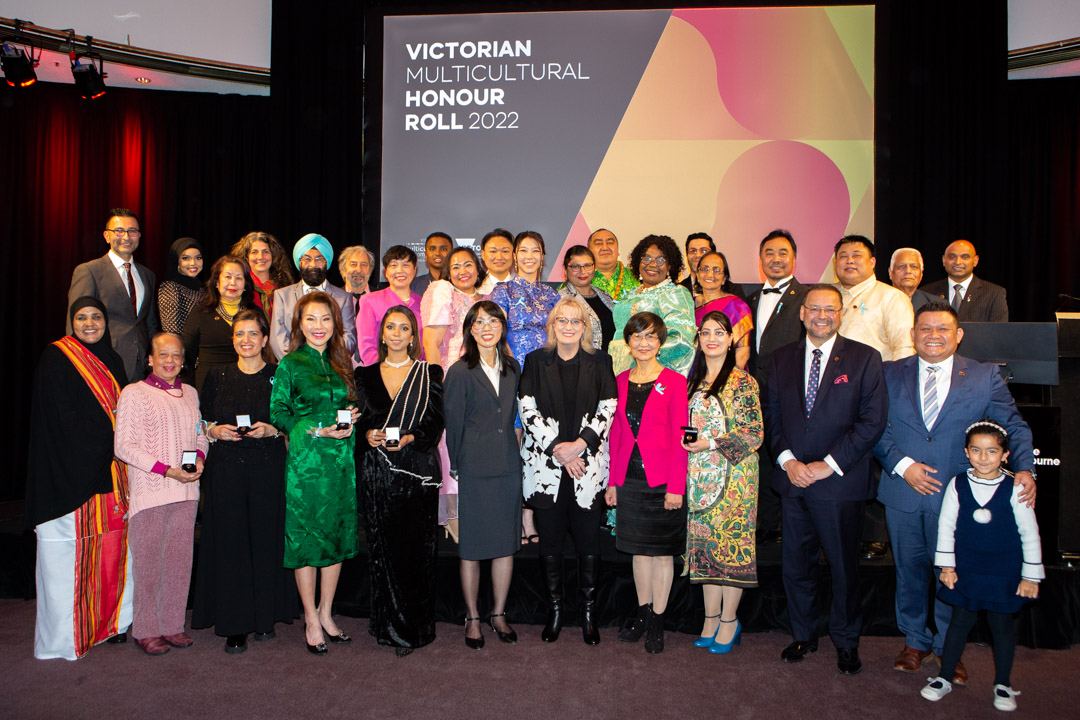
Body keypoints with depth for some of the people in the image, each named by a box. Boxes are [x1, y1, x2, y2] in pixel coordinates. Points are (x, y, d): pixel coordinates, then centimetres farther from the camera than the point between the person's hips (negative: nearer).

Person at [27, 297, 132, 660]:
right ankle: (66, 633, 9)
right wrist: (106, 435, -11)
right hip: (72, 470, -6)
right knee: (69, 547, -2)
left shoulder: (112, 361, 16)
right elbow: (63, 418, -11)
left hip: (110, 470, 6)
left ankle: (110, 620, 18)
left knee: (111, 543, 7)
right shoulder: (57, 358, -3)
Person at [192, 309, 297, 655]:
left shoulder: (279, 377, 5)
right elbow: (204, 425, 14)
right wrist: (216, 431, -7)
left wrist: (272, 430, -12)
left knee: (266, 539, 1)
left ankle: (264, 616, 17)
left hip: (269, 468, -1)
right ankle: (234, 625, 10)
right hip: (226, 468, 1)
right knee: (230, 542, 0)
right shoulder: (217, 377, 10)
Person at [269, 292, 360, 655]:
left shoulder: (341, 363, 11)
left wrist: (351, 416, -2)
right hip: (305, 459, -5)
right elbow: (278, 413, -6)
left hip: (341, 458, 5)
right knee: (305, 537, 2)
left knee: (337, 534, 9)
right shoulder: (290, 365, -3)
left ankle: (326, 612, 24)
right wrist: (315, 431, -16)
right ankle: (311, 620, 15)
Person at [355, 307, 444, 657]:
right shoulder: (365, 375, 13)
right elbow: (358, 421, 12)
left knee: (417, 549, -2)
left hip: (418, 469, -2)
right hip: (377, 472, 2)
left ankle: (415, 629, 9)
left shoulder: (429, 374, 8)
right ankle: (389, 627, 16)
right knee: (382, 548, 3)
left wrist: (410, 438, -15)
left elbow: (436, 422, 1)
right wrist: (368, 435, -9)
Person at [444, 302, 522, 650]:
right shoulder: (459, 372, -6)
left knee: (507, 543, 10)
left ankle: (498, 614, 25)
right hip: (474, 470, -4)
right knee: (472, 546, 4)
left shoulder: (512, 368, 9)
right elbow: (453, 425, -4)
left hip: (508, 466, 5)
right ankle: (472, 619, 20)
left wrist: (512, 454, 7)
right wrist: (454, 469, -3)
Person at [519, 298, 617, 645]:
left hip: (588, 466, 0)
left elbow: (607, 409, 1)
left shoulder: (600, 363, 7)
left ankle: (588, 610, 18)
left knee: (588, 541, 3)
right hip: (545, 464, 0)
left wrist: (581, 443, -12)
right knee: (550, 541, 7)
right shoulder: (536, 361, 6)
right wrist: (557, 447, -11)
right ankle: (554, 609, 21)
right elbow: (528, 410, -2)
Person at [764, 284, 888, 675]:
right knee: (795, 564, 12)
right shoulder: (783, 358, 9)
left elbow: (873, 420, -8)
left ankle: (846, 641, 29)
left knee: (844, 566, 9)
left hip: (840, 483, -3)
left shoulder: (864, 358, -2)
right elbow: (771, 415, 9)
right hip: (793, 480, 3)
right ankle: (804, 635, 31)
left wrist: (828, 465, -13)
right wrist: (787, 460, -7)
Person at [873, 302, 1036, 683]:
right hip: (903, 492, 1)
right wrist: (902, 465, -12)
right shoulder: (890, 374, 2)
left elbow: (1014, 427, 0)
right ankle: (915, 641, 34)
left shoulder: (985, 377, 1)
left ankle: (949, 647, 32)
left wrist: (1024, 468, -17)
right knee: (910, 570, 15)